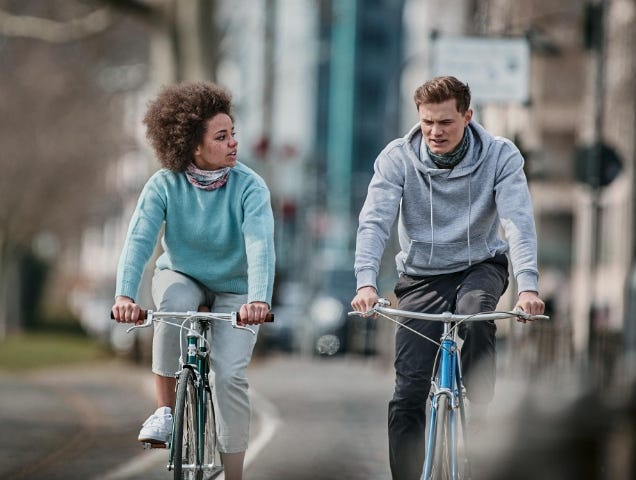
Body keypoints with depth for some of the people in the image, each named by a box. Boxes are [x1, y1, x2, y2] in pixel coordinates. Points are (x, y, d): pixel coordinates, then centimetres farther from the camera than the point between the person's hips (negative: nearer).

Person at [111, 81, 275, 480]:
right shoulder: (165, 184, -20)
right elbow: (139, 240, -30)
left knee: (230, 373, -18)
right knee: (174, 303, -36)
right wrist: (125, 295, -46)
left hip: (233, 291, 0)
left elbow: (260, 244, -36)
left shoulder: (249, 187, -23)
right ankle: (165, 412, -21)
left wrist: (259, 298, -54)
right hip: (181, 276, 0)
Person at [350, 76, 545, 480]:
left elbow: (519, 221, -23)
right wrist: (366, 282, -37)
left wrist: (528, 286, -38)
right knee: (409, 392, -8)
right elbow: (374, 222, -20)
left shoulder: (500, 156, -13)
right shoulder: (398, 158, -12)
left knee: (474, 312, -36)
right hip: (422, 276, 1)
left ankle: (482, 410, -16)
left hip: (481, 266, -1)